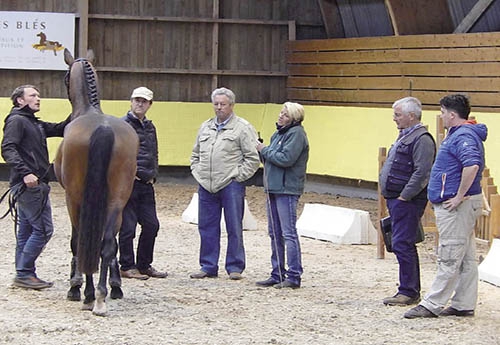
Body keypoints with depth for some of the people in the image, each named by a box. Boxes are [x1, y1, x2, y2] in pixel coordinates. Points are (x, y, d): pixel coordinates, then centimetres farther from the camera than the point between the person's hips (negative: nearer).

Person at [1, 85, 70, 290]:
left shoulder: (36, 124, 20)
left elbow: (60, 129, 22)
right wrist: (25, 172, -30)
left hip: (35, 184, 10)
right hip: (28, 185, -10)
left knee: (26, 231, 10)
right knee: (43, 229, -10)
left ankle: (24, 275, 14)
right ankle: (24, 273, -6)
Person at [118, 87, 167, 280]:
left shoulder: (150, 127, 17)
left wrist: (153, 175, 14)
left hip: (146, 184, 8)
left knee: (151, 225, 9)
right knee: (128, 227, -2)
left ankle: (144, 265, 19)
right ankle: (127, 267, 6)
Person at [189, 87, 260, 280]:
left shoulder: (243, 128, -2)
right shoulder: (206, 127, 16)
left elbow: (253, 158, -6)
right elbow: (196, 154, 26)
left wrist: (238, 176, -10)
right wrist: (197, 172, 12)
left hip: (231, 186, -5)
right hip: (206, 185, 6)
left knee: (234, 228, -1)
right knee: (207, 228, 8)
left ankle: (235, 267, 6)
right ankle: (208, 266, 16)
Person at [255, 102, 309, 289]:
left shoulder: (296, 133, -10)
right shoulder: (278, 133, 18)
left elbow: (286, 159, -21)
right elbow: (270, 159, 18)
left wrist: (265, 150, -9)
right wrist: (262, 151, -2)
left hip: (287, 189, -10)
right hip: (273, 189, 10)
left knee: (289, 233, -8)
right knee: (275, 234, 13)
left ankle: (294, 276, -7)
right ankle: (277, 275, 19)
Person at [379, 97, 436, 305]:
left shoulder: (421, 139, -15)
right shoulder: (405, 136, 18)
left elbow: (422, 173, -22)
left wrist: (404, 196, -20)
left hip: (407, 202, -11)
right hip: (396, 200, 11)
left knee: (403, 245, -10)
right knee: (405, 246, 13)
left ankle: (408, 292, -6)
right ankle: (411, 292, 19)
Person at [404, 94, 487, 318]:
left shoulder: (463, 136, -18)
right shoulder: (459, 134, 16)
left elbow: (472, 166, -34)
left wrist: (459, 197, -26)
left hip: (457, 207, -11)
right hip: (460, 206, 11)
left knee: (449, 259, -7)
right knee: (465, 258, 12)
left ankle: (431, 305, -5)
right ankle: (464, 305, 17)